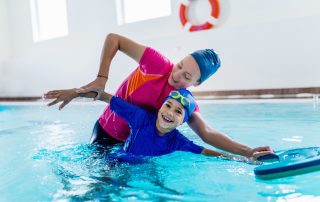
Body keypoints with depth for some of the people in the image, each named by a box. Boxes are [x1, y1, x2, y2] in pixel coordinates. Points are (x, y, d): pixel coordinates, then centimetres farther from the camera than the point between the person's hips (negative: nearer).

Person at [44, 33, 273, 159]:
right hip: (105, 132, -3)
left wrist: (248, 152, -36)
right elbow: (113, 38, -24)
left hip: (135, 140, 4)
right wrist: (101, 79, -33)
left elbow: (207, 133, -24)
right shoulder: (159, 65, -28)